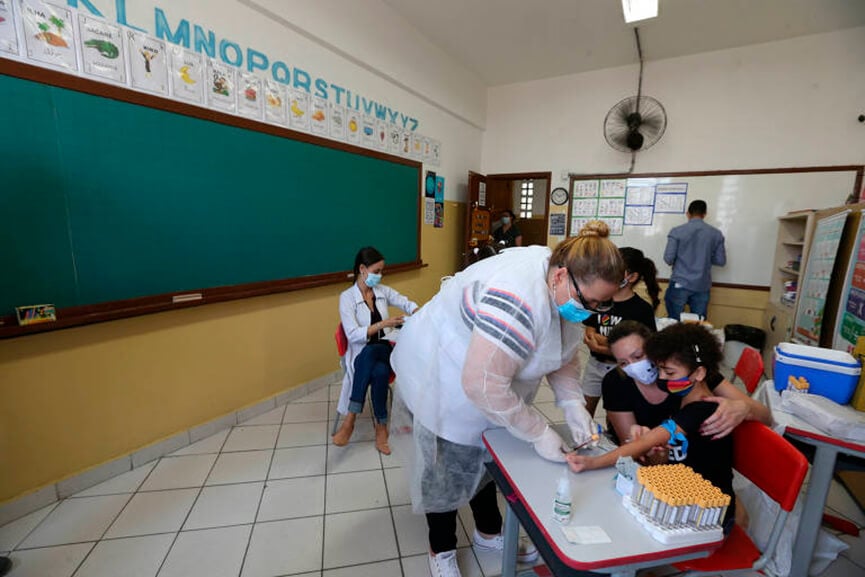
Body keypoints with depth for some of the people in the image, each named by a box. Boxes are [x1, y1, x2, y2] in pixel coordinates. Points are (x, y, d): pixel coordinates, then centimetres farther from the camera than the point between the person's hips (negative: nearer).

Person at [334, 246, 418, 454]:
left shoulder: (383, 291, 6)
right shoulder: (347, 297, -8)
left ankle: (350, 420, -22)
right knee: (380, 372, -36)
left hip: (383, 350, 2)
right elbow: (353, 335, -15)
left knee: (378, 369, -34)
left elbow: (407, 304, 6)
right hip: (361, 354, -2)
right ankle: (381, 426, -19)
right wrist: (382, 324, -24)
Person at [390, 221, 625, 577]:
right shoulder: (519, 300, -40)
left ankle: (489, 533, 48)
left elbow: (564, 354, 2)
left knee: (484, 459, 24)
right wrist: (539, 433, -26)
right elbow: (482, 384, -38)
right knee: (448, 471, 12)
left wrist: (573, 405, -12)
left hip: (488, 386, 8)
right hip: (444, 381, -8)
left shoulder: (565, 290, -9)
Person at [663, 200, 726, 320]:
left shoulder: (677, 231, -6)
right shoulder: (716, 234, 4)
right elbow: (721, 261, 5)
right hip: (702, 286, 3)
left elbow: (668, 258, -9)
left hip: (680, 284, -3)